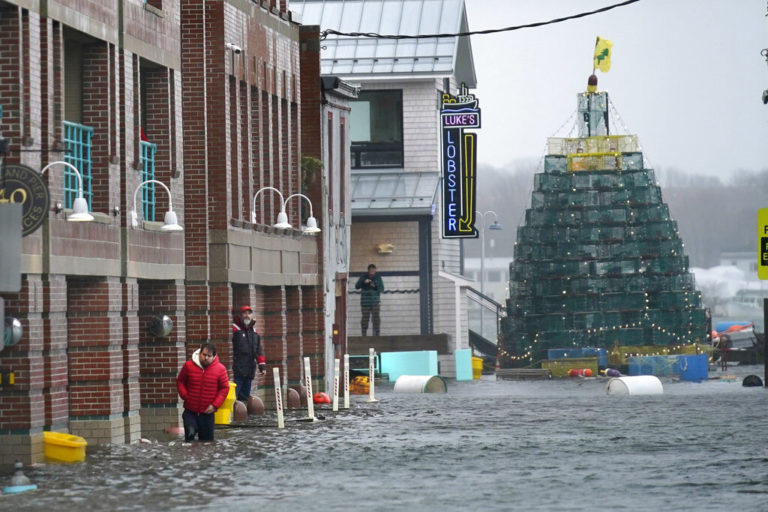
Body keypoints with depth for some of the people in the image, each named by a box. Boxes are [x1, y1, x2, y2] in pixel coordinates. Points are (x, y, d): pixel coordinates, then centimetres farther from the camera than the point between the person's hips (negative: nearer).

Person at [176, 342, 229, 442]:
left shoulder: (220, 369, -4)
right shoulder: (188, 366, -2)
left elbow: (224, 388, 3)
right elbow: (180, 381, 12)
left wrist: (215, 405, -7)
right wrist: (184, 395, -5)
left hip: (207, 412, 1)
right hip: (190, 411, -1)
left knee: (206, 440, 8)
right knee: (190, 433, -22)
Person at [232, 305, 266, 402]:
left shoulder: (254, 332, 19)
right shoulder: (234, 329, -4)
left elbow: (259, 351, 24)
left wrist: (262, 366, 16)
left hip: (249, 371, 7)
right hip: (237, 371, -7)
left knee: (245, 396, 12)